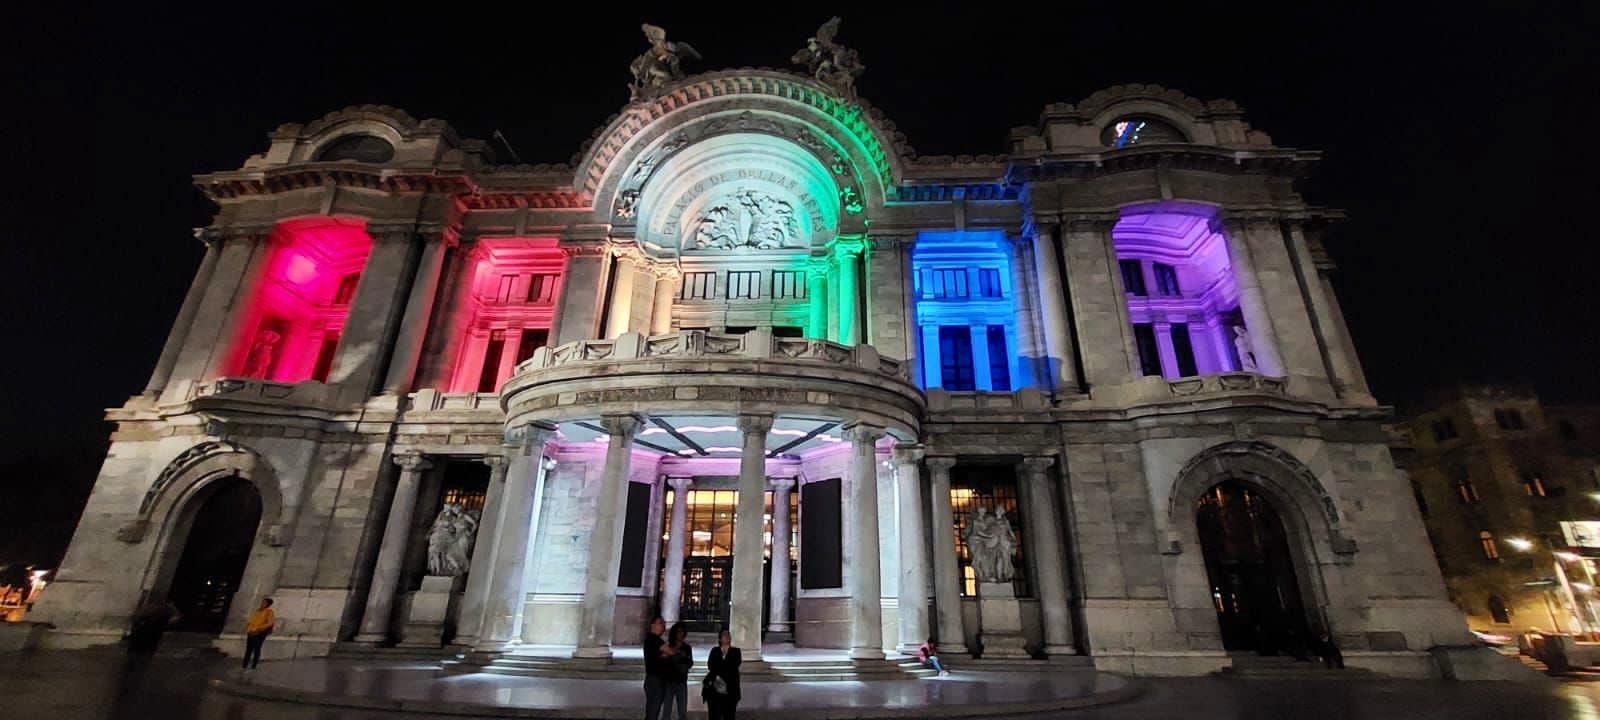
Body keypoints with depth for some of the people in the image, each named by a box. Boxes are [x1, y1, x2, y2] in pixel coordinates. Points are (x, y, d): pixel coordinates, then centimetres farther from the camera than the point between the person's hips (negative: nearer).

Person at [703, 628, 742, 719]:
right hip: (714, 690, 1)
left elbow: (733, 666, -8)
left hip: (729, 691, -1)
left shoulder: (735, 651, 8)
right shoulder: (714, 651, 10)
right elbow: (710, 666, -5)